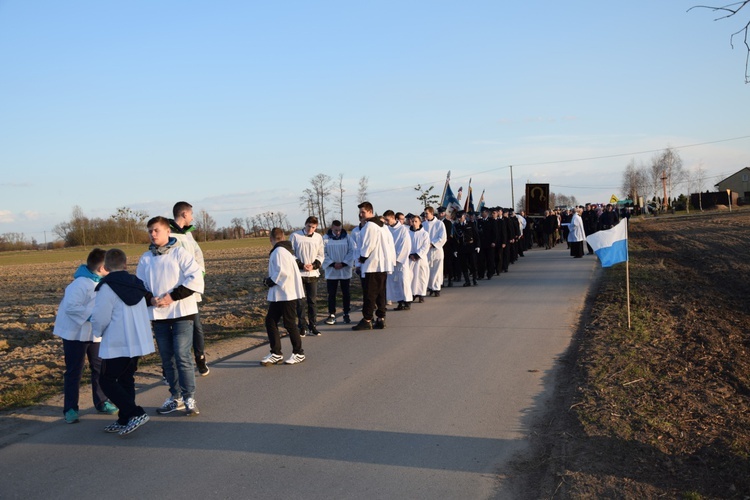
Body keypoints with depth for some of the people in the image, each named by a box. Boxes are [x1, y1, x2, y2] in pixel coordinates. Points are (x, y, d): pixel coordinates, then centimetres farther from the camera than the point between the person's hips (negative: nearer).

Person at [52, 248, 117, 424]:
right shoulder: (80, 284, -23)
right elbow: (70, 307, -29)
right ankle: (70, 409, 10)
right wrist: (92, 314, -32)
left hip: (95, 333, 7)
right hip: (76, 333, -7)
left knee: (100, 367, 12)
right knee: (74, 371, 2)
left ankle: (102, 402, 24)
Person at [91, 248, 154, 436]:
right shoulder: (136, 284, 9)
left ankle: (135, 414, -11)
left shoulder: (107, 287, -14)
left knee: (108, 381, 1)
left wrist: (98, 332, 5)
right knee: (126, 380, 17)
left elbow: (100, 318, -14)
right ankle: (125, 420, 20)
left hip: (117, 345, -8)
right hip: (138, 342, 8)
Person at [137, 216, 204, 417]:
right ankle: (175, 397, 20)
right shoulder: (145, 258, 9)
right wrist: (150, 299, -9)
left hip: (181, 312, -5)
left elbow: (196, 278, -12)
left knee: (182, 355, -9)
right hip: (158, 315, 5)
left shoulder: (180, 253, -4)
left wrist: (172, 296, -16)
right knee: (166, 357, 10)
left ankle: (189, 398, 0)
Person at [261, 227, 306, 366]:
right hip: (278, 294, 10)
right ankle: (276, 354, 13)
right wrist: (270, 280, 7)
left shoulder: (280, 251, -15)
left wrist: (271, 281, -12)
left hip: (287, 294, -10)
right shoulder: (284, 250, 15)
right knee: (270, 321, 8)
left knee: (289, 323, 1)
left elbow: (283, 272, -25)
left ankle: (298, 353, 14)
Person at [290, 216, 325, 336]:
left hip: (313, 274, 2)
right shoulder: (295, 236, -3)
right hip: (299, 273, -2)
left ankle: (312, 326, 14)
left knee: (313, 300, 5)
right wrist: (301, 265, -12)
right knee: (300, 301, -1)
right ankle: (302, 326, 7)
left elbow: (321, 255, 8)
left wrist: (314, 265, -9)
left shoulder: (318, 237, 4)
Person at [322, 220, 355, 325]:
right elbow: (323, 253, -5)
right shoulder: (325, 239, -2)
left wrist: (343, 263, -12)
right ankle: (332, 315, 9)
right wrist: (333, 264, -14)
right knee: (331, 294, 2)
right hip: (331, 271, 0)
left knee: (346, 293, 6)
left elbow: (351, 251, -3)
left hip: (345, 270, 1)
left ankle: (346, 314, 15)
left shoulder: (347, 238, 0)